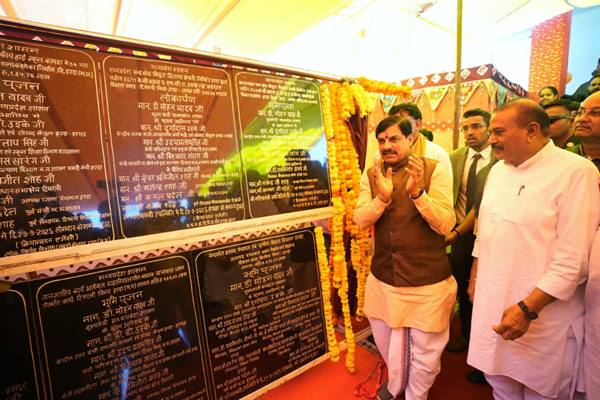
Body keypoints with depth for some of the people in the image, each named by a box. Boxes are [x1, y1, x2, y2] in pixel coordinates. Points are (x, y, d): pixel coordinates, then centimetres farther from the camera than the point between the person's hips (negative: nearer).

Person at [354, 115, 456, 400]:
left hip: (427, 280, -3)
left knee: (425, 350, 15)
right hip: (383, 277, 4)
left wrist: (417, 192, -30)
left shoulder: (435, 170, -10)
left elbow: (445, 224, -14)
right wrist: (382, 197, -25)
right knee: (387, 342, 24)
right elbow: (360, 221, -7)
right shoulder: (371, 174, 0)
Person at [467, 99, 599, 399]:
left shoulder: (576, 171, -14)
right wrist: (474, 277, 14)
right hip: (491, 304, 5)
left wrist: (528, 309, -21)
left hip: (541, 313, -5)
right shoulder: (498, 170, 6)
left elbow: (573, 260, -18)